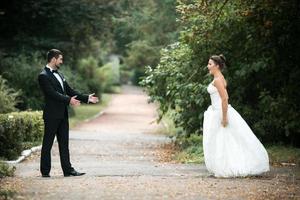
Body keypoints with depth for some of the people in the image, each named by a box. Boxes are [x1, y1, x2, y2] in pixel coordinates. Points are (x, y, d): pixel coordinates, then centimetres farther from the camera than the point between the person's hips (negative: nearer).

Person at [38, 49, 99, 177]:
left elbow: (70, 91, 17)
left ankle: (68, 170, 9)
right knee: (47, 144, 0)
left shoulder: (59, 75, 16)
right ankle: (45, 171, 6)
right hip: (52, 115, -9)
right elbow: (53, 93, -22)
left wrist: (87, 98, 11)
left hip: (62, 115, 9)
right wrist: (68, 100, -30)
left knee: (64, 143, 8)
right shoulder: (44, 76, -12)